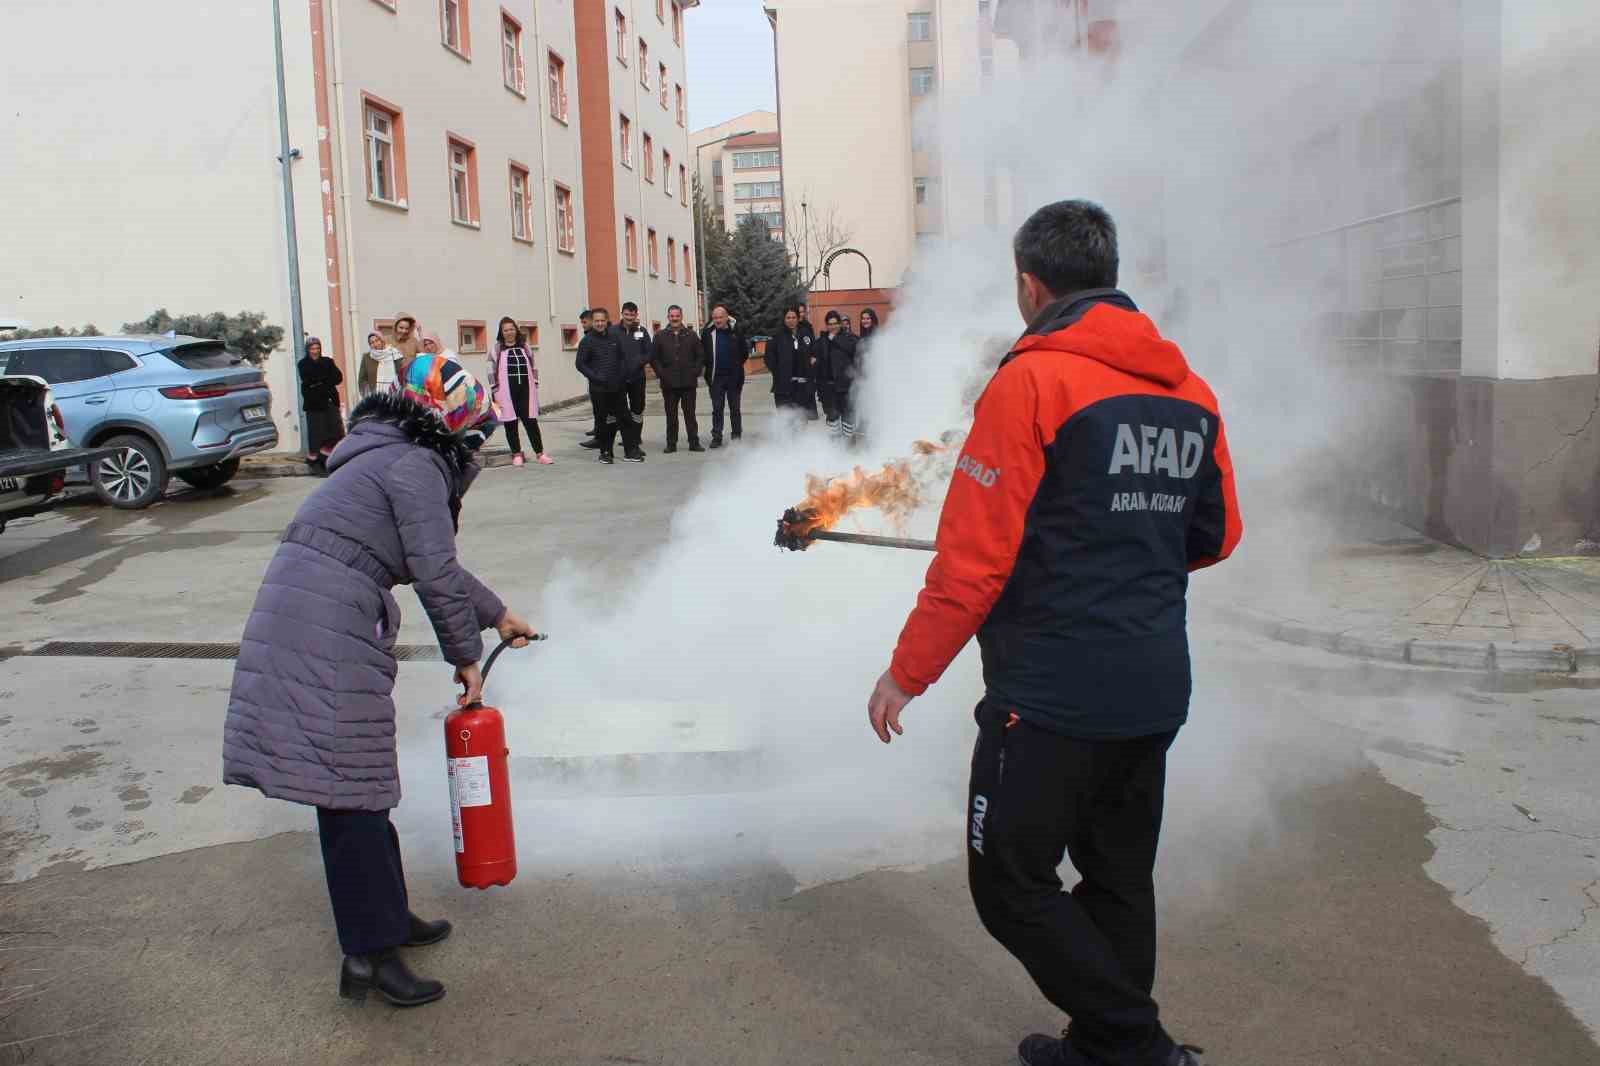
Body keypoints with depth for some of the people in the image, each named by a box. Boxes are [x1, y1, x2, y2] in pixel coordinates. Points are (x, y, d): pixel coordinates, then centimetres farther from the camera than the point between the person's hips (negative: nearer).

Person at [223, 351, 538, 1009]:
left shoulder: (397, 459, 23)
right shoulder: (415, 467, -8)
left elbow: (435, 563, 32)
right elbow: (436, 574, -11)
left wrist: (497, 616, 39)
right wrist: (464, 656, 1)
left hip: (295, 611, 10)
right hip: (326, 627, -10)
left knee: (355, 783, 17)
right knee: (351, 789, -5)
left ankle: (387, 918, 29)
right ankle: (369, 955, 3)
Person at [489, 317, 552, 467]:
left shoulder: (525, 346, 12)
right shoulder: (496, 348, 3)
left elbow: (534, 367, 15)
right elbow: (491, 371, 0)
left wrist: (535, 385, 9)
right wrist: (495, 392, -5)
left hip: (525, 389, 2)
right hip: (506, 392, -2)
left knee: (531, 421, 0)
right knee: (510, 423, 3)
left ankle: (540, 454, 1)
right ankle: (517, 454, 13)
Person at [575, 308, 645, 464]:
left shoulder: (615, 336, 4)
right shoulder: (587, 341, -5)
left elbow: (626, 355, 8)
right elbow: (580, 364, -3)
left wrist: (626, 374, -5)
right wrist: (595, 377, -13)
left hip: (618, 386, 3)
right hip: (598, 389, -3)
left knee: (625, 418, 6)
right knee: (602, 421, 3)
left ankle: (630, 451, 13)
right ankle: (605, 452, 13)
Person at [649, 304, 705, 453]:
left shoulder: (691, 335, 8)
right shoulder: (660, 336, 5)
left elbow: (700, 356, 9)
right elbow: (653, 358, 5)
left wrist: (695, 373, -1)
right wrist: (661, 374, -5)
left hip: (689, 383, 0)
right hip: (669, 383, 0)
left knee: (690, 414, 4)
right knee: (671, 415, 4)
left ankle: (694, 442, 9)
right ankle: (671, 444, 10)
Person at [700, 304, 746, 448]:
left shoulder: (735, 331, -3)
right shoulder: (708, 333, -1)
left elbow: (744, 352, 5)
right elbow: (702, 353, 10)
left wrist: (737, 366, 2)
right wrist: (709, 366, 4)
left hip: (734, 377, -1)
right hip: (716, 377, 1)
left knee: (735, 408, 9)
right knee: (717, 409, 3)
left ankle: (737, 435, 18)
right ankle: (716, 437, 5)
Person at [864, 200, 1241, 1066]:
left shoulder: (1031, 380, -13)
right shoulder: (1187, 388, 8)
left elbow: (973, 555, -16)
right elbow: (1217, 535, 15)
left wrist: (908, 673, -7)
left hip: (1055, 692, -8)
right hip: (1156, 691, 8)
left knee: (1012, 883, 5)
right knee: (1119, 878, 19)